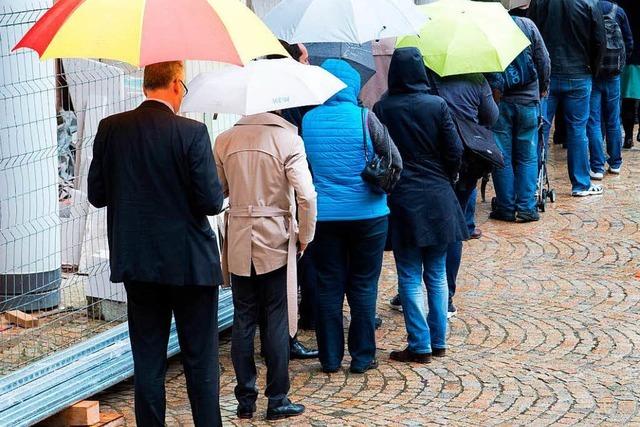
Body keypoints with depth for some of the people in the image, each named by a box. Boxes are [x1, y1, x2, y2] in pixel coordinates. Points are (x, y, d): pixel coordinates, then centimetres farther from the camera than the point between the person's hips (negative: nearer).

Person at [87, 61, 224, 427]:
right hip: (190, 263, -3)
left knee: (148, 362, 10)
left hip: (136, 263, 4)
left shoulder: (111, 129, -2)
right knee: (201, 362, 7)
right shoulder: (192, 133, -13)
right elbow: (211, 202, -14)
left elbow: (97, 194, 3)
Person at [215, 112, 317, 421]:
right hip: (276, 243, -3)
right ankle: (277, 400, 9)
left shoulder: (224, 140, 1)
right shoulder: (288, 138, -10)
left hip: (238, 244, 3)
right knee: (277, 322, 4)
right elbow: (306, 195, -16)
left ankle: (245, 400, 13)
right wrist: (305, 236, -2)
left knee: (243, 321, 10)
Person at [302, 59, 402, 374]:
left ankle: (330, 357, 15)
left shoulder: (306, 121, -2)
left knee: (328, 286, 10)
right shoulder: (363, 118, -10)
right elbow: (394, 163, -5)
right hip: (367, 214, -2)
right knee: (363, 286, 8)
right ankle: (362, 357, 12)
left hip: (323, 215, 2)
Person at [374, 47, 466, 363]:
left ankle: (420, 345, 3)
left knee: (410, 276, 4)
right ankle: (439, 341, 18)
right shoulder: (437, 105, -5)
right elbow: (454, 151, -4)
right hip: (436, 196, 2)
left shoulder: (381, 109, -7)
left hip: (400, 199, -2)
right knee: (436, 274, 13)